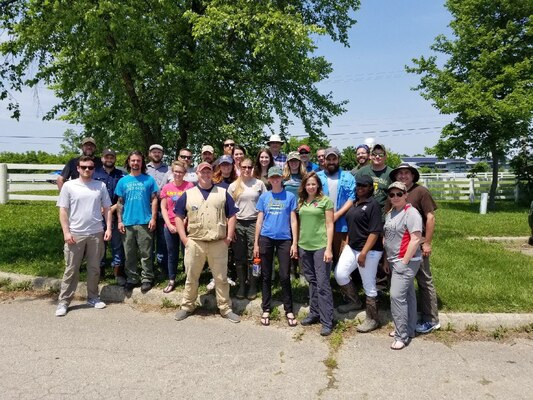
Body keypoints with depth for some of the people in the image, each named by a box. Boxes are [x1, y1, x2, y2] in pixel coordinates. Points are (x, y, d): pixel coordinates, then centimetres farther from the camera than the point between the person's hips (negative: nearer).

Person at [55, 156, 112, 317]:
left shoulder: (101, 186, 5)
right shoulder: (69, 186, 0)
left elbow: (107, 209, 8)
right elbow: (63, 210, -1)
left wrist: (108, 228, -1)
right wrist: (66, 232, -8)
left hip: (96, 234, 2)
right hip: (75, 234, -2)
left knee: (94, 268, 11)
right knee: (71, 269, 5)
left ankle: (92, 297, 25)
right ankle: (63, 301, 14)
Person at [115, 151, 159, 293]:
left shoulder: (149, 180, 3)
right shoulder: (123, 181, 9)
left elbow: (154, 200, 2)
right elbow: (120, 202, 10)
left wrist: (153, 218, -6)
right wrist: (119, 221, 4)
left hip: (145, 222, -2)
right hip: (127, 223, 3)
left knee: (146, 253, 1)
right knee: (129, 254, 9)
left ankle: (147, 279, 11)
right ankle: (131, 279, 20)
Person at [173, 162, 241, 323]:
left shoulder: (223, 193, 6)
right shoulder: (188, 194, 6)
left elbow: (231, 216, 7)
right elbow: (179, 217, 7)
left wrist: (229, 236, -2)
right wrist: (184, 238, -2)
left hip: (219, 243, 0)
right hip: (194, 243, 1)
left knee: (221, 278, 8)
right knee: (191, 277, 13)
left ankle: (225, 308, 20)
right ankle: (187, 306, 29)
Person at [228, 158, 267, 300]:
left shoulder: (259, 183, 3)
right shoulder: (233, 186, 5)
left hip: (254, 223, -1)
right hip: (238, 223, 1)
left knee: (252, 257, 2)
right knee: (239, 257, 6)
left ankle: (253, 287, 14)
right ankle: (241, 286, 18)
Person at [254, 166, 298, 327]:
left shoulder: (290, 196, 2)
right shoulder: (263, 197, 6)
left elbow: (293, 220, 2)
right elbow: (259, 220, 8)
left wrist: (295, 243, -3)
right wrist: (256, 243, 6)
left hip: (284, 239, -2)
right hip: (266, 239, 2)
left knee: (284, 276, 0)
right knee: (266, 276, 9)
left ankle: (289, 310, 15)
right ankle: (266, 309, 21)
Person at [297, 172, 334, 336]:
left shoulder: (325, 201, -3)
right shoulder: (301, 202, 11)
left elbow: (330, 226, -6)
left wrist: (328, 248, -11)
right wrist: (296, 244, 12)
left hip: (320, 247, -5)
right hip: (304, 247, 5)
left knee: (322, 284, -4)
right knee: (312, 282, 15)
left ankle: (327, 321, 3)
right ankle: (314, 313, 26)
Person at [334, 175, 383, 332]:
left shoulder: (373, 204, -13)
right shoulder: (354, 203, 12)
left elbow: (375, 232, -19)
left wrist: (364, 253, -22)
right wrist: (347, 244, 16)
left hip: (369, 250, -8)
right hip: (352, 247, 8)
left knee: (369, 285, 1)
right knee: (340, 274, 5)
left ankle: (372, 319, 17)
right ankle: (355, 302, 28)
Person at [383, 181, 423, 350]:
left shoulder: (411, 213, -14)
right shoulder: (390, 214, 12)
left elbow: (416, 239, -20)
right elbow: (386, 238, 18)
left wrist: (404, 262, -20)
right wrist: (386, 260, 15)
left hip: (406, 262, -8)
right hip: (394, 261, 8)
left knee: (397, 295, -12)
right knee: (407, 295, 16)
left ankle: (402, 336, -3)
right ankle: (409, 329, 26)